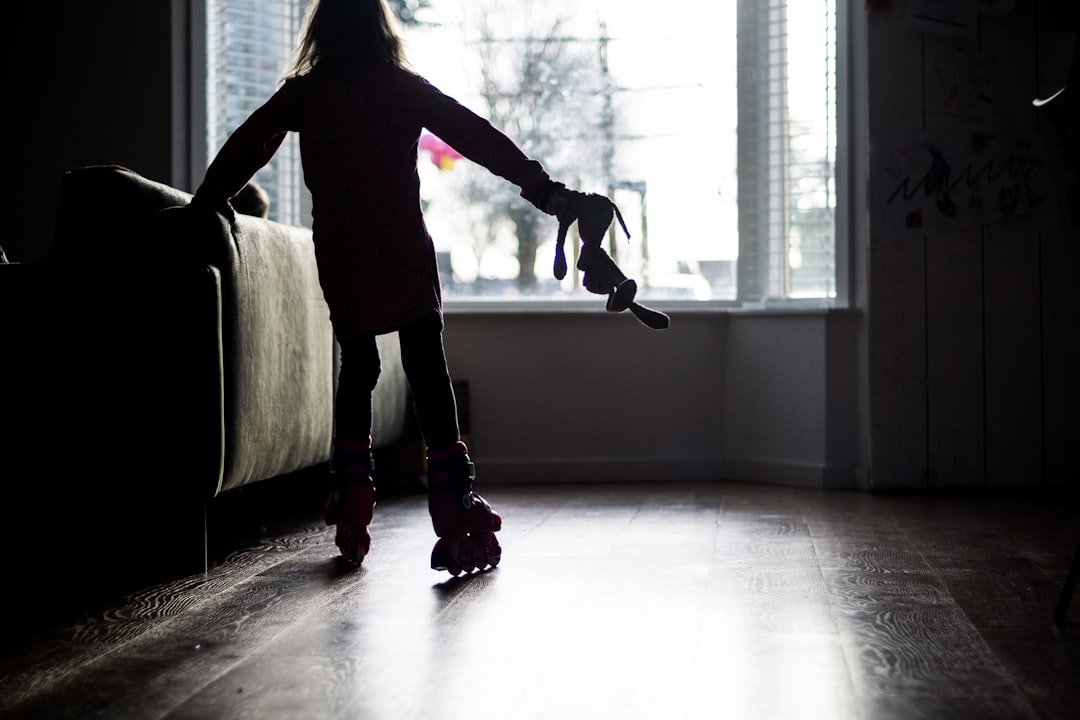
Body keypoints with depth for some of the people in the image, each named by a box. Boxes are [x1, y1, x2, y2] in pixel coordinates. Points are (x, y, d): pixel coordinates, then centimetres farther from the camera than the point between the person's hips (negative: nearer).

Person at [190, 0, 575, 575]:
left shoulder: (302, 94, 7)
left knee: (356, 367, 15)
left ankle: (351, 509, 12)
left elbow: (245, 148, 12)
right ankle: (455, 508, -17)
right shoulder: (406, 89, 4)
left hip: (338, 253, 2)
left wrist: (207, 203, 25)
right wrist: (542, 188, 1)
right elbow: (478, 137, 1)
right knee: (427, 370, -6)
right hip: (403, 248, -2)